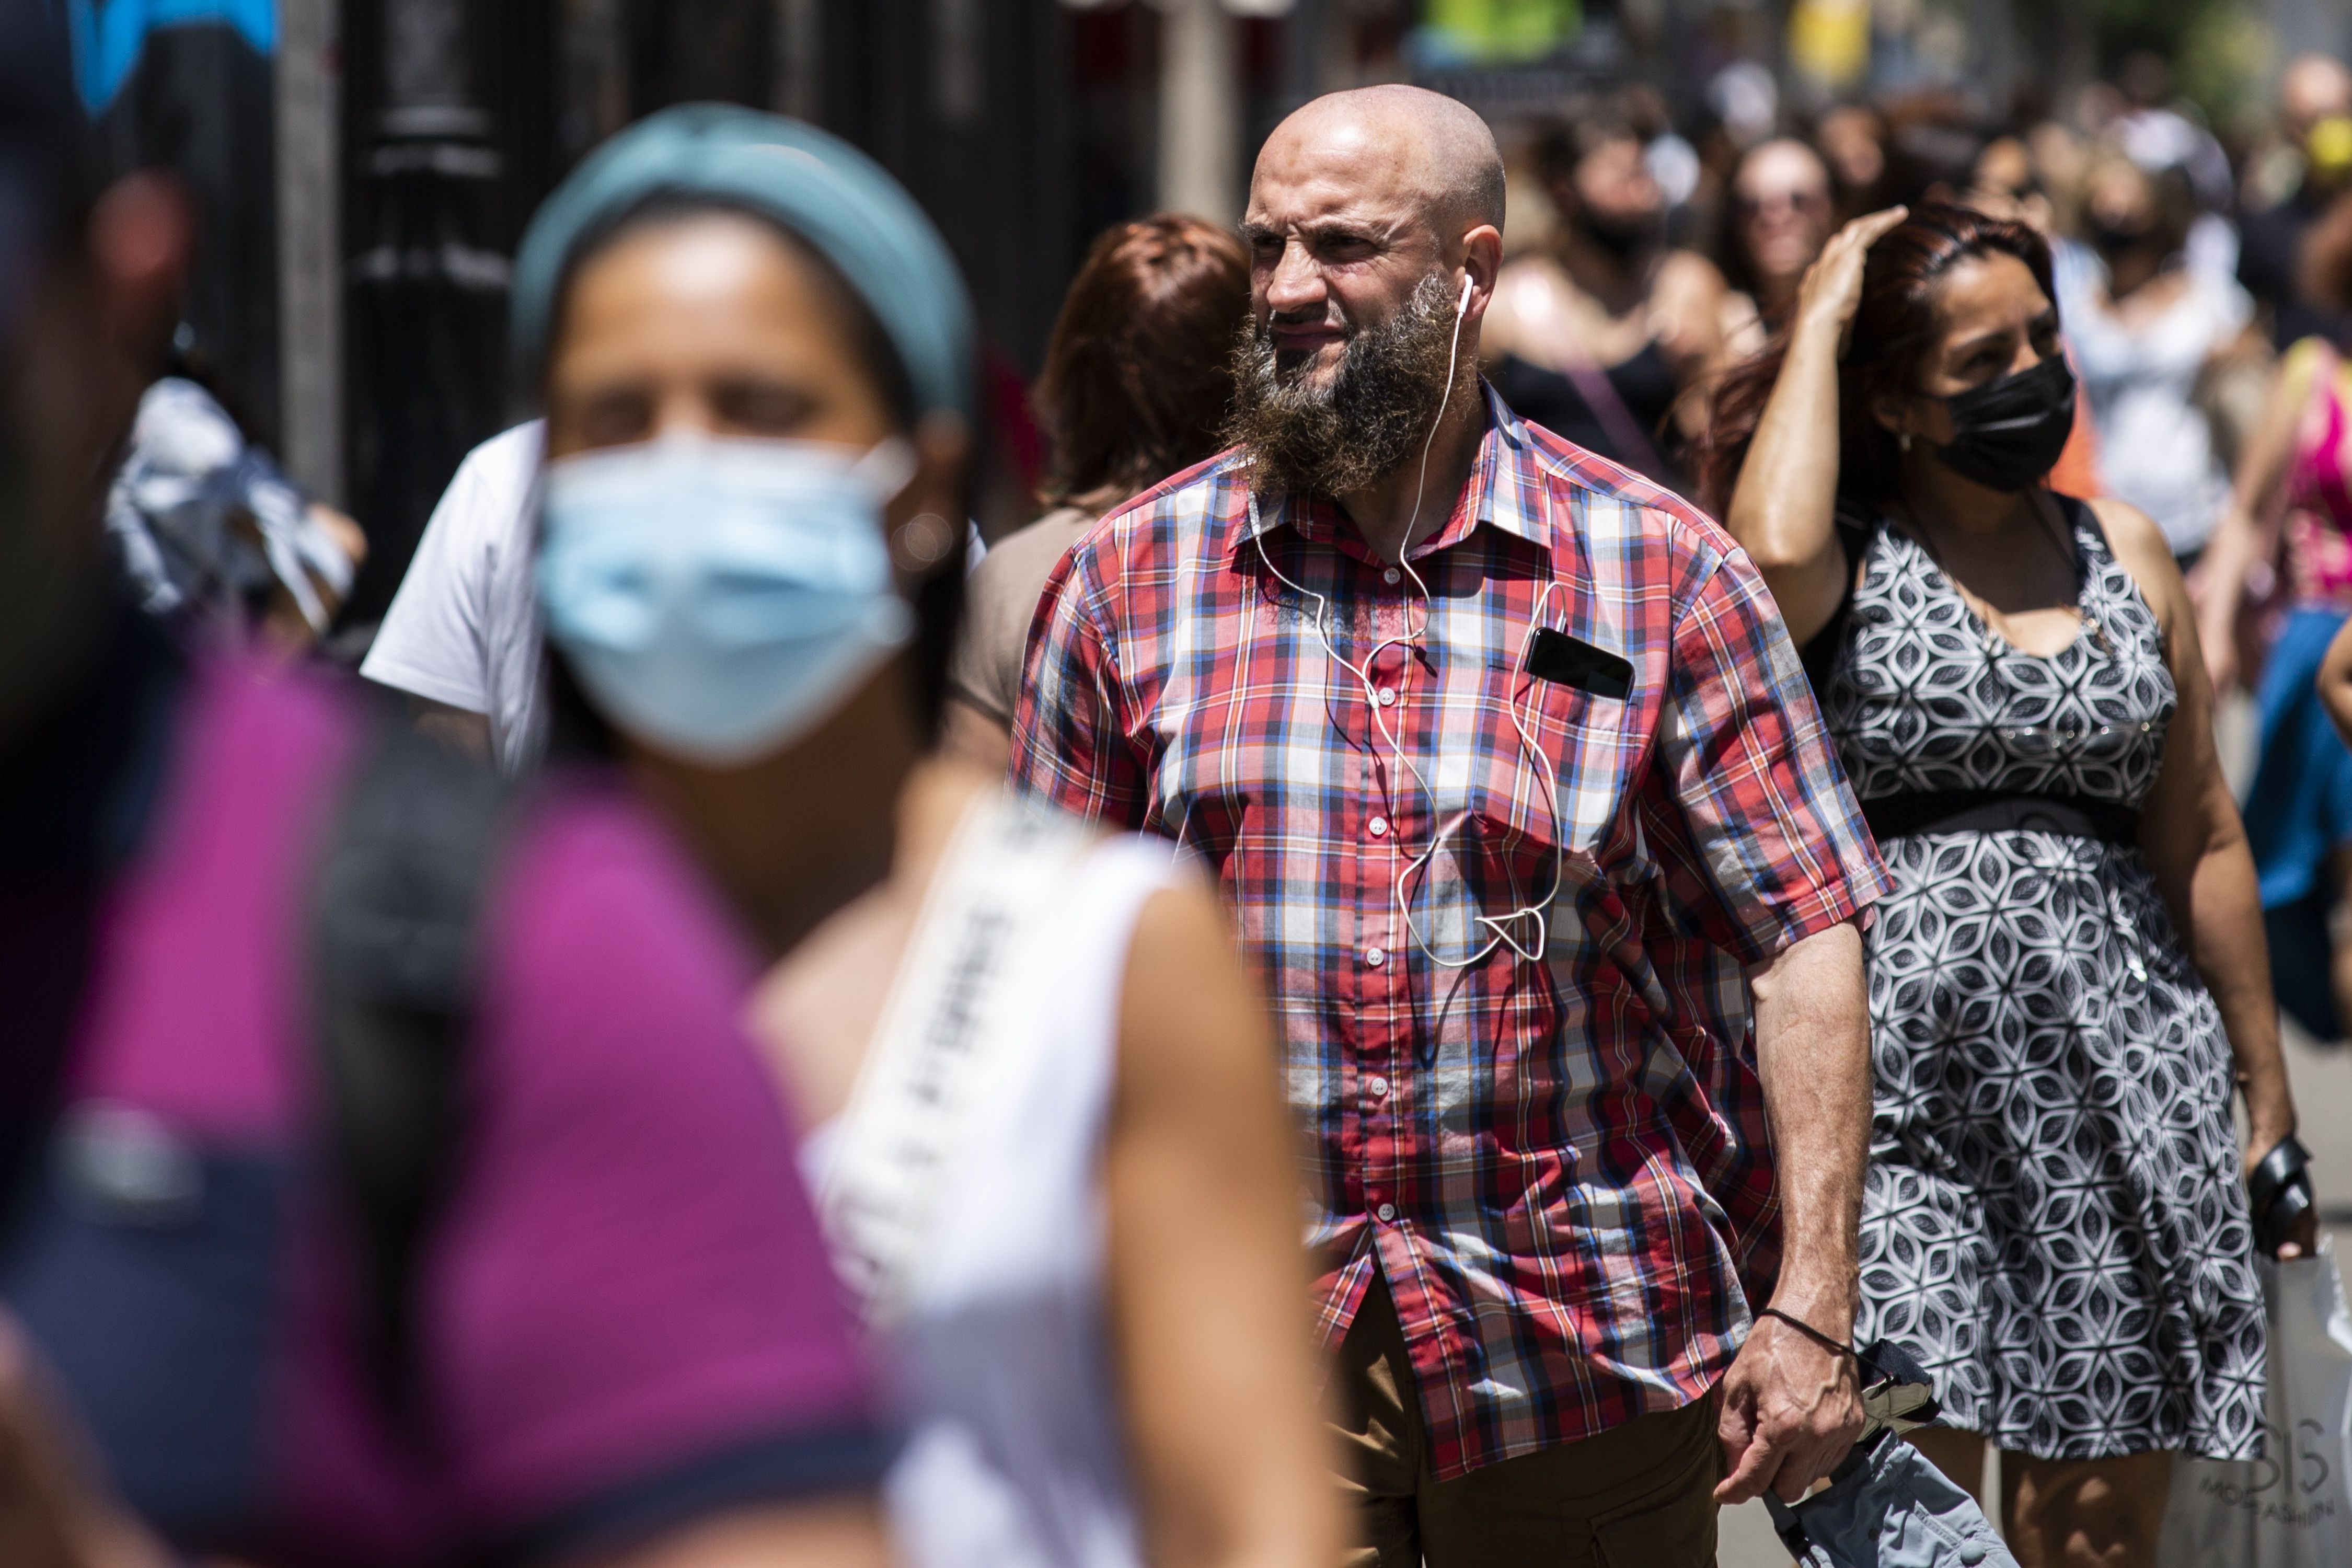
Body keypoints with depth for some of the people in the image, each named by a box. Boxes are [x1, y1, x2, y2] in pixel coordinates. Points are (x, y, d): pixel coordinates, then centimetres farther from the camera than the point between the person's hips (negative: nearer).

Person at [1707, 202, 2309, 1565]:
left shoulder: (2121, 552, 13)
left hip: (2118, 1071, 4)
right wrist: (1819, 320, -11)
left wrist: (2269, 1092, 16)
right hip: (1901, 1076, -4)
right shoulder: (1846, 563, 0)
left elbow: (2202, 838, 16)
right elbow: (1773, 550, -27)